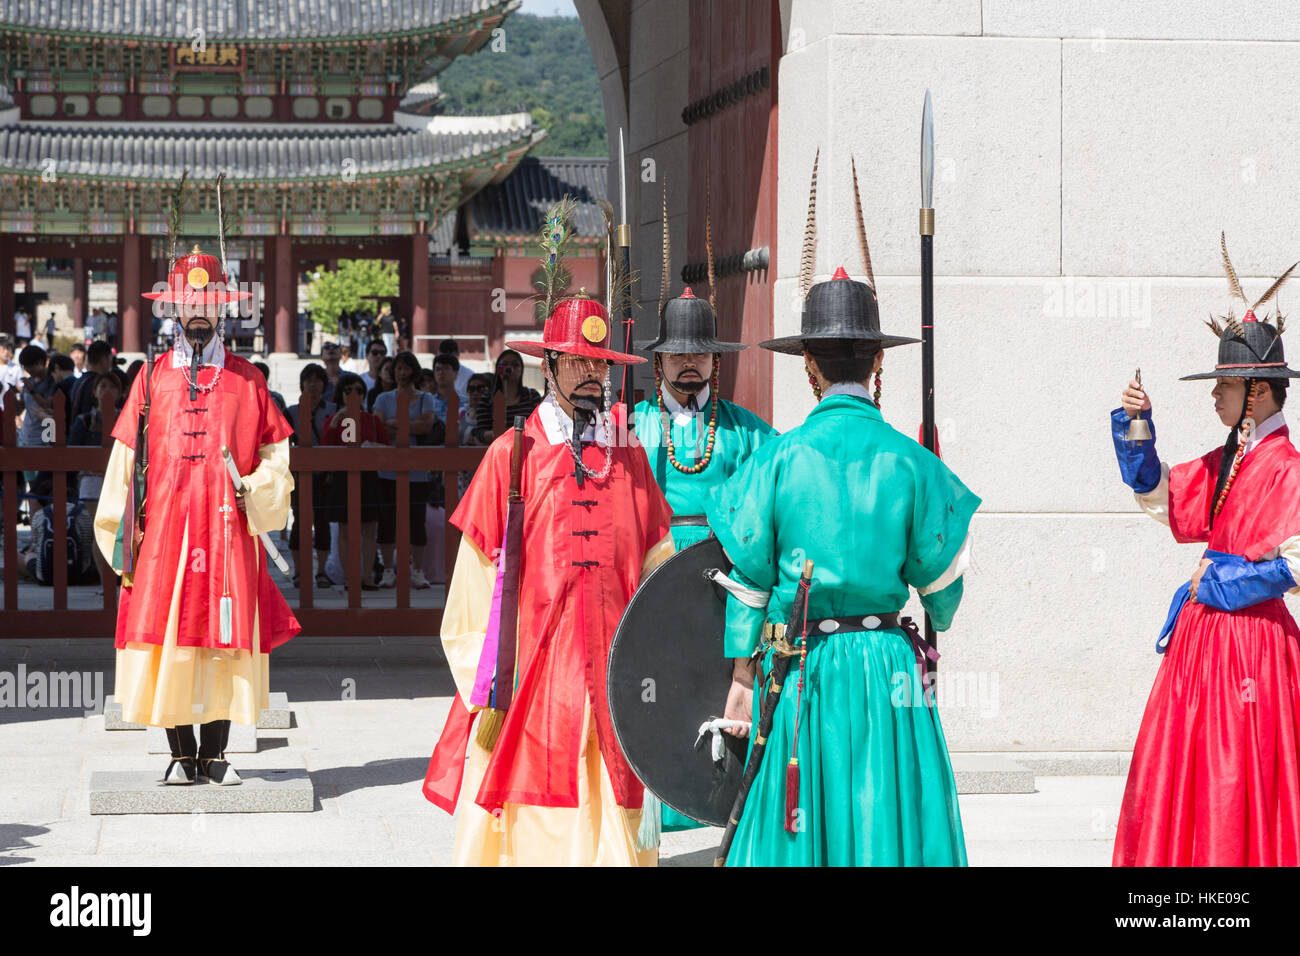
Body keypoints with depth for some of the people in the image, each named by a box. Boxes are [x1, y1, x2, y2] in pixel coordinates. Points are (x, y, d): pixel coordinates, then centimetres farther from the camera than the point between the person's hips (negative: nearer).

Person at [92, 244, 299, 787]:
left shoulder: (246, 380, 9)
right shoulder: (152, 377, 9)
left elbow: (275, 452, 11)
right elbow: (125, 459, 9)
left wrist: (255, 488, -9)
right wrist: (123, 533, 3)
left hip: (228, 529, 0)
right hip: (165, 527, 0)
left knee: (226, 638, 0)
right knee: (167, 639, -3)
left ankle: (214, 753, 8)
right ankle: (181, 755, 6)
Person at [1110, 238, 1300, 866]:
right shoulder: (1227, 462, 10)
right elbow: (1156, 493, 20)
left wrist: (1219, 584, -11)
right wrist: (1135, 428, 7)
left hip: (1248, 641, -9)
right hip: (1203, 635, 9)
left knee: (1235, 781, -3)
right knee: (1181, 772, 12)